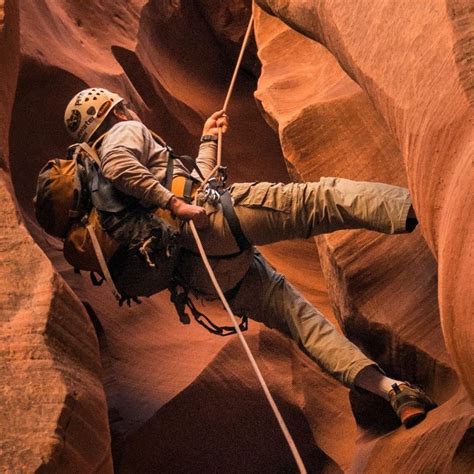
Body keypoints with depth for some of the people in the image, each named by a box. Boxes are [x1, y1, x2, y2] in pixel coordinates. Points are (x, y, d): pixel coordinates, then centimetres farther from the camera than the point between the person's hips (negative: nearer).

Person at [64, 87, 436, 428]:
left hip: (199, 271, 8)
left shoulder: (111, 206, 35)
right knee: (324, 197, -16)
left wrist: (209, 140, 56)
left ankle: (390, 389, -7)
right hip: (213, 218, -8)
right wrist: (174, 203, -20)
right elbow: (118, 166, -15)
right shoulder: (127, 131, 12)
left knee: (297, 313, 3)